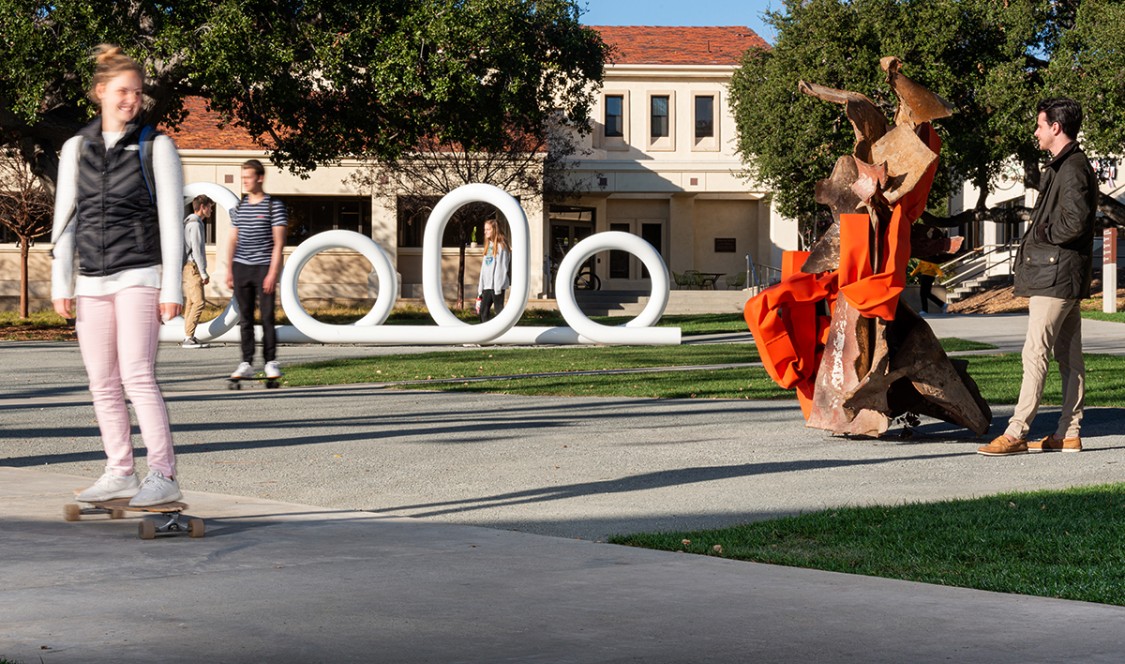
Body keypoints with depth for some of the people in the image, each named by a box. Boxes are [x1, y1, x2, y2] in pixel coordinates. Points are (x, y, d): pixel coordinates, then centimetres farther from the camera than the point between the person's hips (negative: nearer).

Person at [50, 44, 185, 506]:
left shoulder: (156, 147, 1)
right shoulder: (76, 148, 11)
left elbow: (171, 221, -2)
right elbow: (64, 219, 12)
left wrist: (171, 289, -7)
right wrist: (61, 283, 5)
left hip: (138, 276, -5)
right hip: (92, 280, 5)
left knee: (137, 376, -16)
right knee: (102, 384, 5)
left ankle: (163, 476, -16)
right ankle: (119, 474, 13)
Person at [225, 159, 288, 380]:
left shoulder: (274, 206, 0)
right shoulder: (239, 207, 14)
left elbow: (278, 242, -4)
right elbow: (233, 240, 17)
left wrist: (273, 273, -12)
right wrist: (229, 270, 10)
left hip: (263, 268, -4)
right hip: (241, 268, 4)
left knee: (267, 317, -2)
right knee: (245, 318, 3)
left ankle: (271, 362, 5)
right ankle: (246, 364, 5)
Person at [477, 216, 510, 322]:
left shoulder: (501, 246, -7)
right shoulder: (488, 245, 17)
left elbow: (501, 267, -12)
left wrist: (498, 286, -17)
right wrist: (480, 286, 13)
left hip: (497, 285, -8)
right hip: (487, 285, 8)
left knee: (499, 309, -4)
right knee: (483, 310, 4)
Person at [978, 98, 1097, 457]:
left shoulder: (1072, 168, -15)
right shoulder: (1063, 166, 18)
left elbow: (1077, 221, -25)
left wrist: (1043, 234, -11)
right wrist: (1041, 235, 11)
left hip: (1056, 274, -11)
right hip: (1059, 274, 11)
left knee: (1035, 353, -12)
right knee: (1068, 356, 10)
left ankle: (1016, 432, -13)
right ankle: (1068, 434, 13)